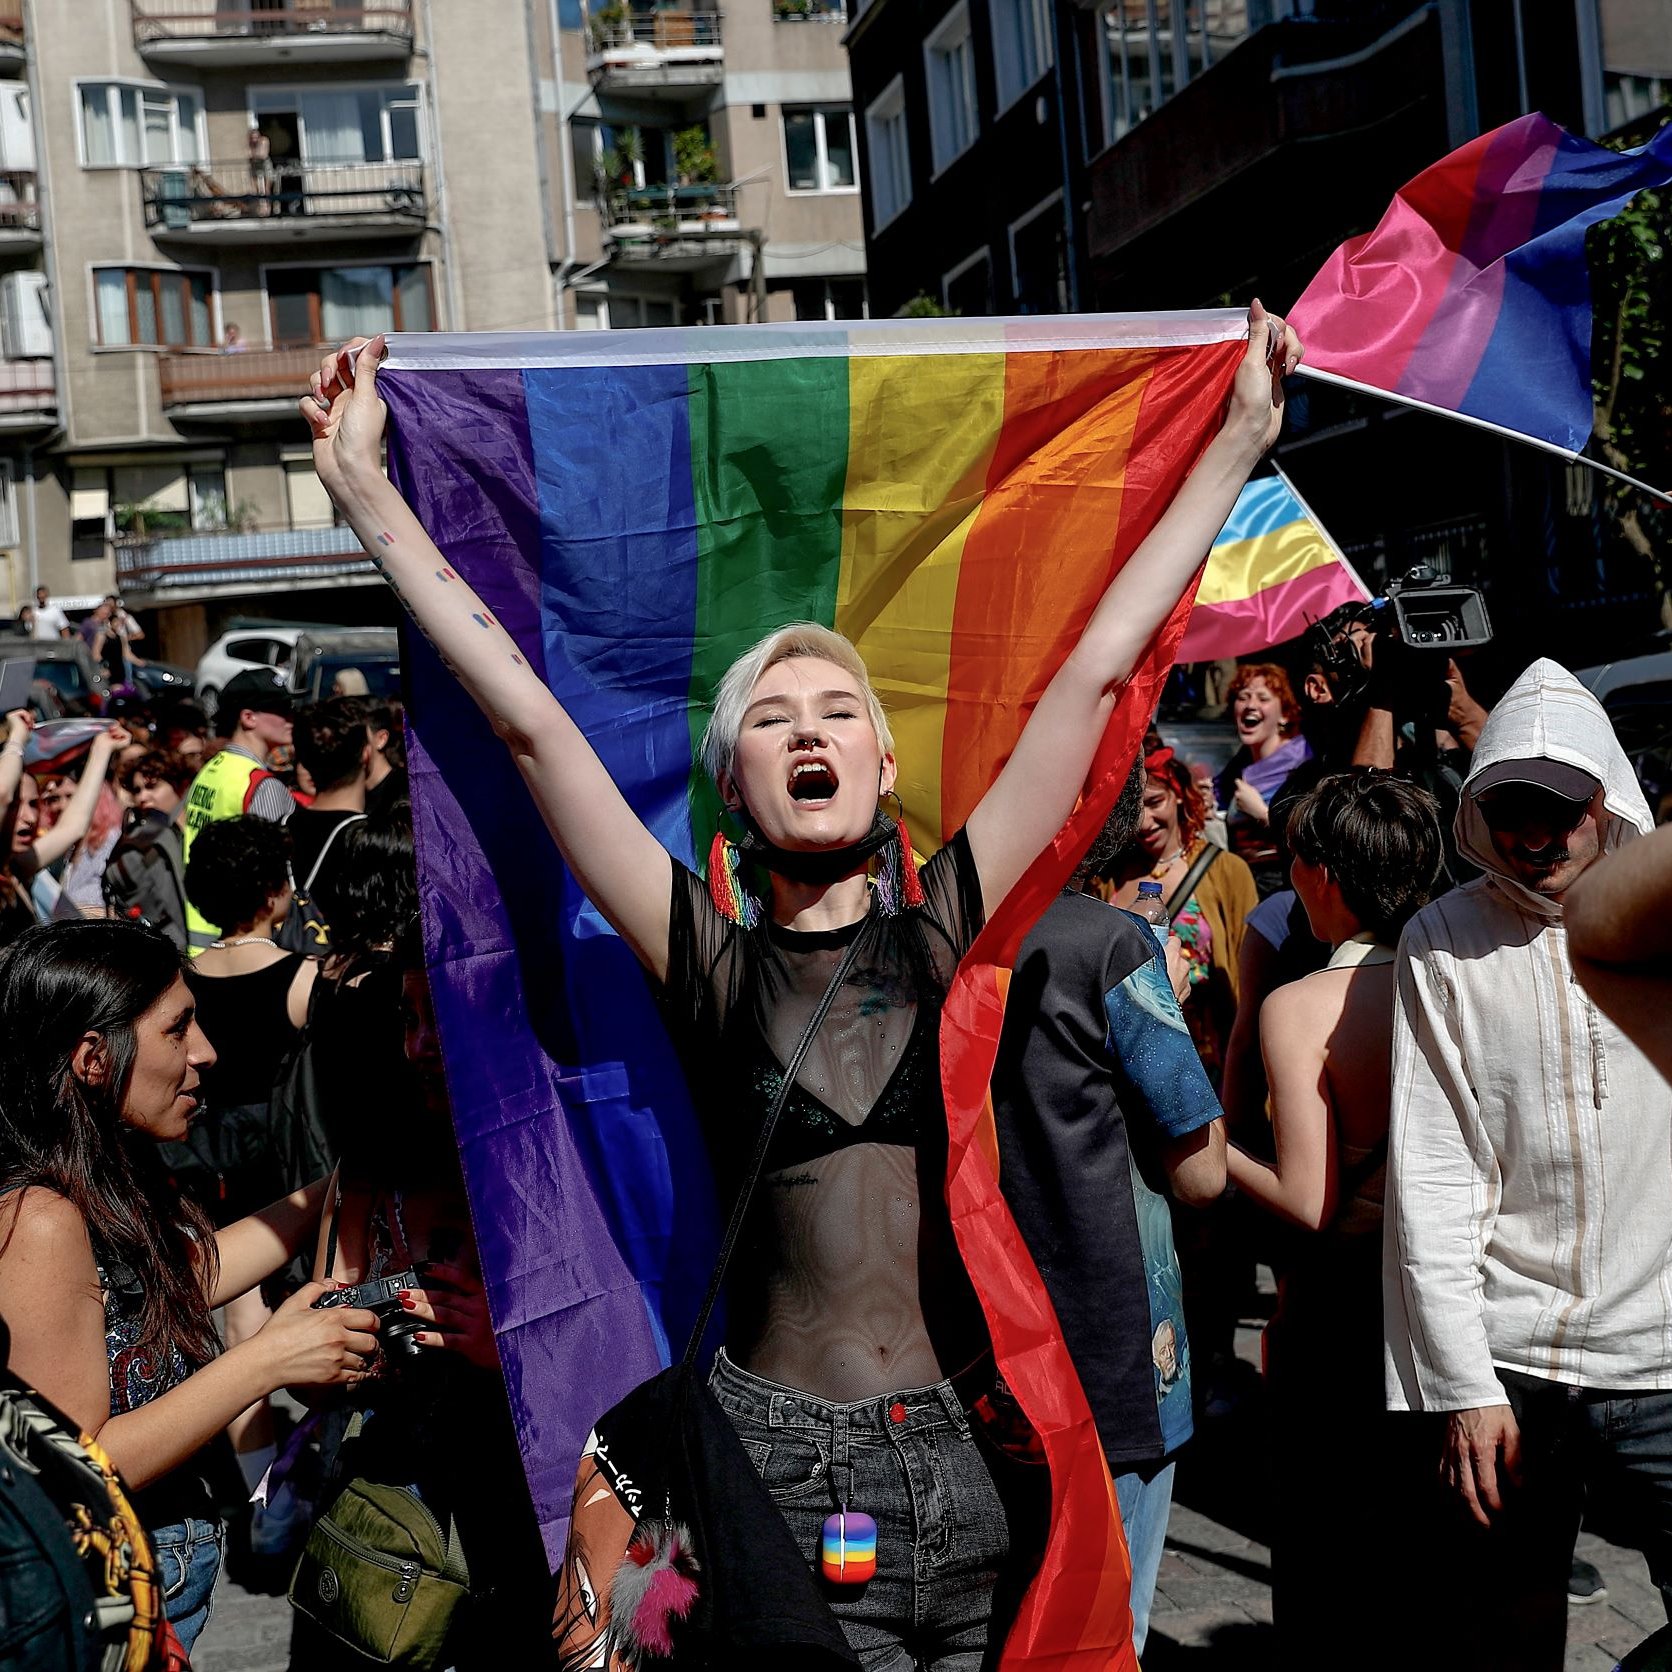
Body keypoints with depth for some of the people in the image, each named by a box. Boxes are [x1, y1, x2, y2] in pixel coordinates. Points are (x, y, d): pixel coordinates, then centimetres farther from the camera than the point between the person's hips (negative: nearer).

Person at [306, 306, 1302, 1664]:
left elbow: (1095, 670, 3)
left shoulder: (942, 931, 2)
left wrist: (1242, 439, 8)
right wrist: (364, 489, -4)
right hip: (781, 1460, -2)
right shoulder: (712, 962, -2)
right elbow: (525, 715, -4)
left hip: (963, 1451, 2)